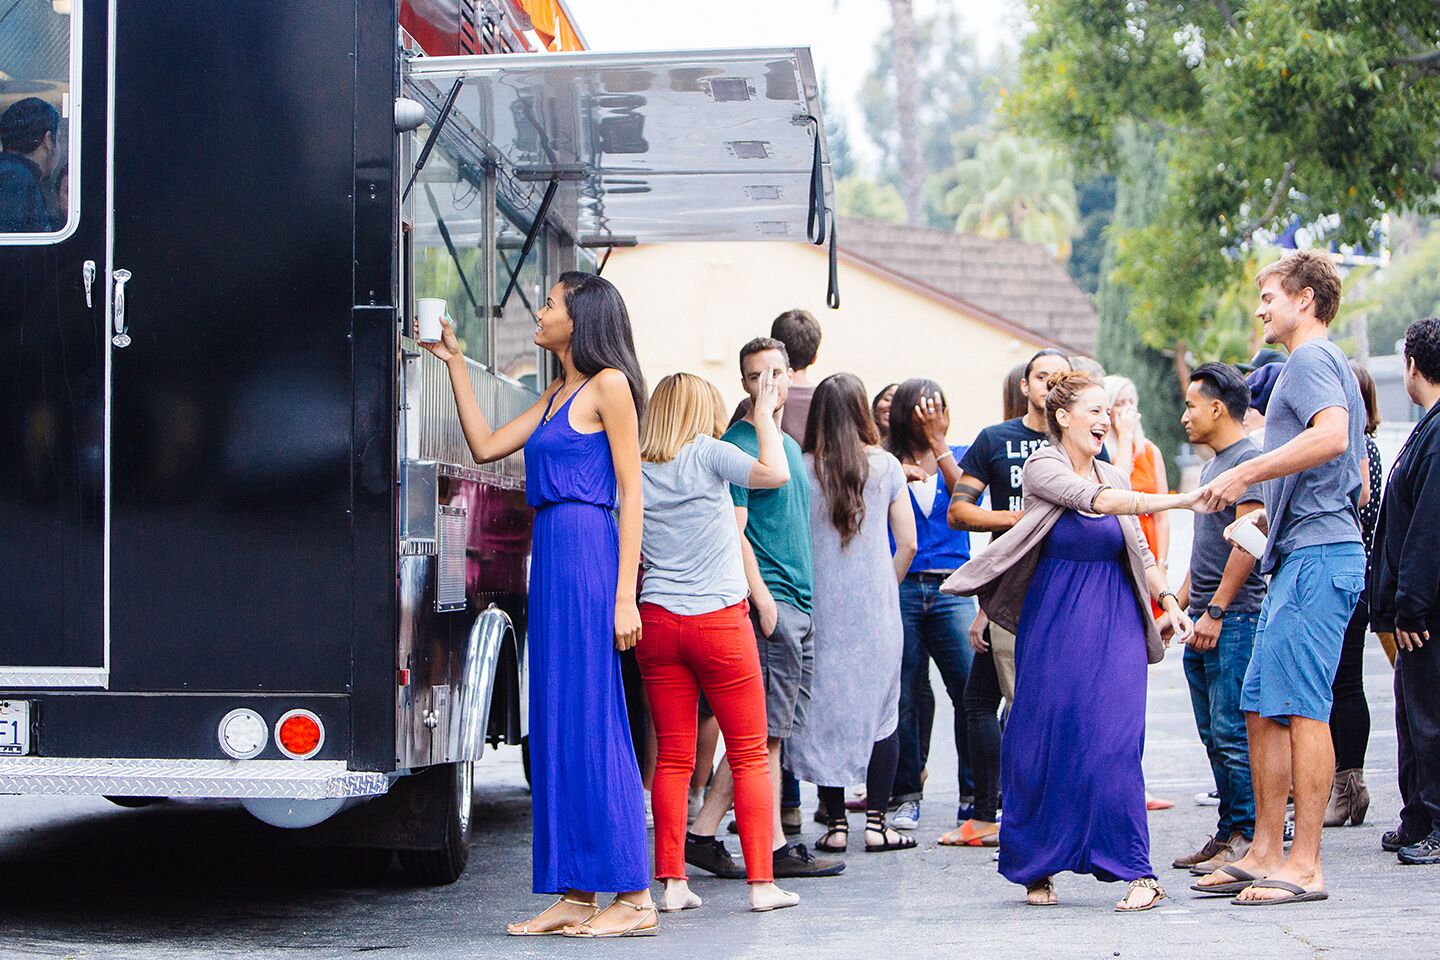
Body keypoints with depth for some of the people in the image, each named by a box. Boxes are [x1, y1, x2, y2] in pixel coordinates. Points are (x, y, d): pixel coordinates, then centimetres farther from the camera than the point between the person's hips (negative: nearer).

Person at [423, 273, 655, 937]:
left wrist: (624, 595, -16)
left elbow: (630, 491, -10)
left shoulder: (609, 384, -5)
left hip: (587, 550, -9)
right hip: (550, 553, 9)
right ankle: (574, 897, 10)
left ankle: (634, 897, -4)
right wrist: (454, 364, 20)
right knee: (558, 721, 7)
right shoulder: (556, 395, 20)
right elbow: (485, 445, 20)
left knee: (591, 717, -8)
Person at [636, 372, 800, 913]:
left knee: (672, 758, 7)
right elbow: (775, 473, -17)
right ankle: (761, 882, 1)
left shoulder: (635, 471, 7)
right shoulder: (708, 453, -5)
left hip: (657, 621, 4)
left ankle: (671, 882, 5)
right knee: (750, 755, 3)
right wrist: (764, 415, -5)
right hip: (719, 619, -4)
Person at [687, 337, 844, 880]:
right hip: (768, 600, -9)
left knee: (765, 731, 9)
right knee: (767, 732, -5)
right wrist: (762, 597, -21)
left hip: (798, 606, 9)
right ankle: (774, 848, -1)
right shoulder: (738, 444, -8)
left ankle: (703, 833, 12)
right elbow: (733, 529, -15)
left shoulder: (790, 445, 20)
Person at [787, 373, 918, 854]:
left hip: (821, 607, 0)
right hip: (877, 608, 0)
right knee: (881, 709, 7)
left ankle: (835, 824, 7)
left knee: (825, 708, 6)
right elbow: (908, 544, 2)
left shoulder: (802, 469, -3)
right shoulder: (886, 466, -1)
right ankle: (876, 823, 6)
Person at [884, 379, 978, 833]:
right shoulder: (887, 462, 8)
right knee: (904, 695, 2)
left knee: (972, 691, -8)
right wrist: (897, 476, -15)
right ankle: (906, 795, 14)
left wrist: (937, 443, -10)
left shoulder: (959, 456, 12)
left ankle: (974, 796, 2)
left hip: (951, 590, 1)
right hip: (899, 588, -1)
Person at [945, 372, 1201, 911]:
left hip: (1115, 623, 3)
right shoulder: (1042, 467, -3)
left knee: (1114, 743, -10)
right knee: (1041, 744, -1)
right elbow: (1094, 499, -21)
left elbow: (1139, 551, 20)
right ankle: (1036, 869, 14)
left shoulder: (1113, 476, 13)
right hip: (1053, 623, -3)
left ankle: (1137, 872, -12)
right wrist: (1175, 501, -28)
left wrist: (1168, 601, 5)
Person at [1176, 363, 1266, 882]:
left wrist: (1216, 611, -20)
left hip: (1234, 619, -10)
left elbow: (1247, 542, -19)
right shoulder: (1213, 464, 20)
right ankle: (1228, 833, 15)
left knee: (1233, 732, -9)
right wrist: (1181, 603, 22)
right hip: (1205, 620, 10)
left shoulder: (1248, 460, -11)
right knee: (1215, 735, 10)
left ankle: (1247, 836, -5)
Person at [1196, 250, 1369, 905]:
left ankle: (1304, 866, -9)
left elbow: (1332, 435, -27)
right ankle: (1266, 852, 14)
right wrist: (1278, 509, 28)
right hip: (1306, 556, 11)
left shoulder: (1311, 359, -7)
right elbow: (1358, 476, 30)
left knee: (1300, 707, -10)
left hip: (1315, 556, -11)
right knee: (1262, 707, 11)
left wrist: (1246, 473, -23)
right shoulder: (1321, 363, 26)